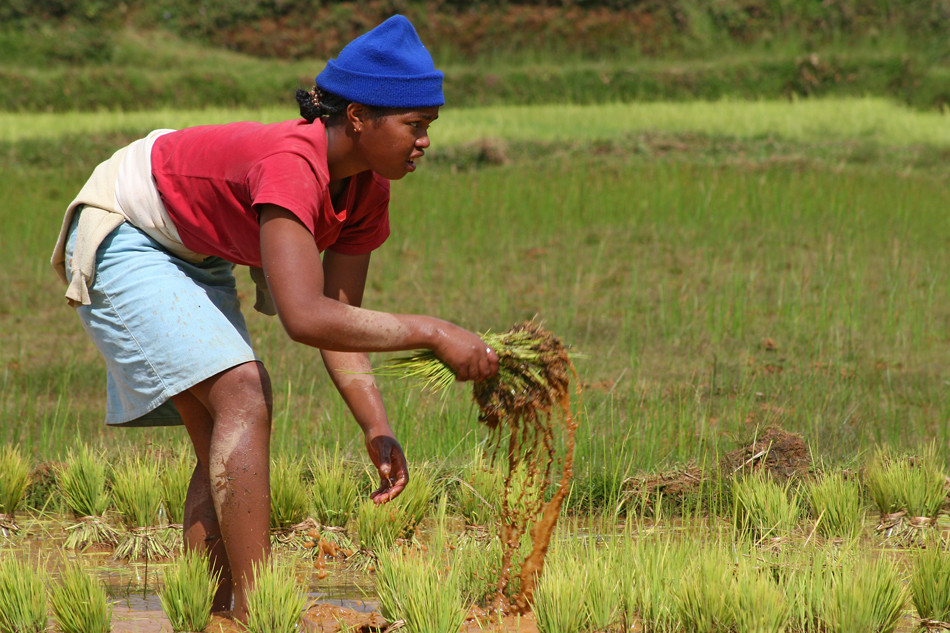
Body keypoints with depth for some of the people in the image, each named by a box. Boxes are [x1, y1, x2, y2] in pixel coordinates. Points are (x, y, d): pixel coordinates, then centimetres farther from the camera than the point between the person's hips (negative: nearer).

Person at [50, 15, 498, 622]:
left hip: (195, 259, 9)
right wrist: (433, 333, -46)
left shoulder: (367, 192, -8)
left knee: (222, 442, 1)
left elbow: (338, 319, -6)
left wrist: (377, 428, -18)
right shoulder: (290, 164, -36)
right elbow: (305, 316, -47)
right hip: (124, 238, -9)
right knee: (243, 395, -21)